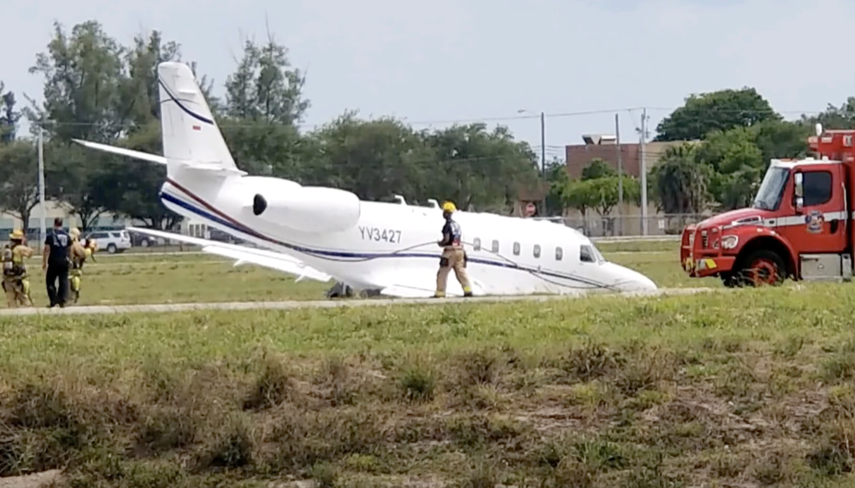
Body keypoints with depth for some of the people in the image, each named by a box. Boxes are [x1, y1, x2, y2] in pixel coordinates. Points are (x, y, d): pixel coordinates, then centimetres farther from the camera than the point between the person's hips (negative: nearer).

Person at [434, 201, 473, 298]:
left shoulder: (447, 225, -13)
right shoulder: (457, 224, 14)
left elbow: (446, 239, -21)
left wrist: (440, 243, 0)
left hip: (450, 251, -8)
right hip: (459, 250, 8)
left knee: (442, 273, 0)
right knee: (461, 271, 7)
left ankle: (440, 293, -1)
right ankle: (468, 290, -2)